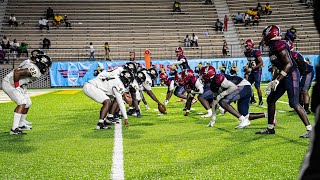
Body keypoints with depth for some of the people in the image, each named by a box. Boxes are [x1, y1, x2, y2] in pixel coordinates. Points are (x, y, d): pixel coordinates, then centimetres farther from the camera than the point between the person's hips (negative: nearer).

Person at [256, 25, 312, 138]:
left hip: (292, 74, -10)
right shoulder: (273, 47, 13)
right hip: (284, 76, 10)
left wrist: (277, 80, -22)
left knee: (294, 103, -12)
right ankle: (270, 128, 21)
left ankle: (310, 129, -3)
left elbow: (289, 64, -21)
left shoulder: (280, 45, -17)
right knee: (271, 100, 11)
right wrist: (273, 81, 23)